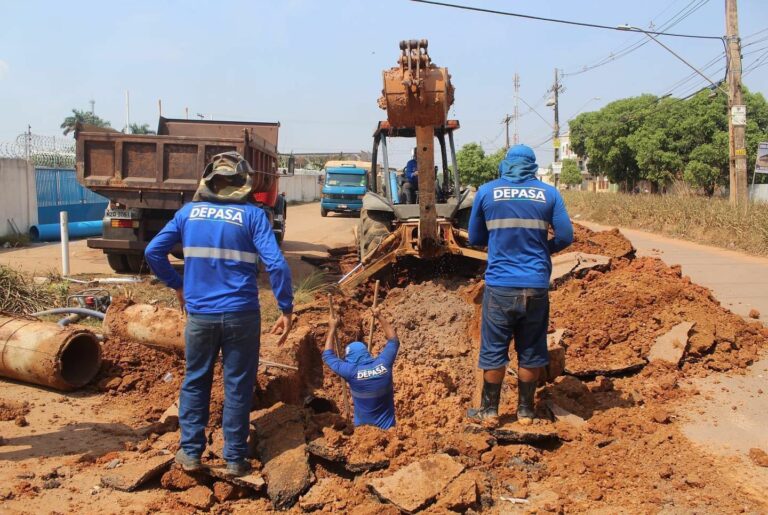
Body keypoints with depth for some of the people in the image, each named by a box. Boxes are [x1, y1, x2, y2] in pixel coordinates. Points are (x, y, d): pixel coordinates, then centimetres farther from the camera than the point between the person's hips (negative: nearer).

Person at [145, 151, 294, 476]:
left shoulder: (189, 212, 5)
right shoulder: (252, 215, -5)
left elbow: (153, 252, 6)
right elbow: (276, 264, -14)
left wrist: (177, 286, 17)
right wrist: (286, 308, -7)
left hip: (199, 314, 2)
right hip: (241, 315, -2)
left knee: (195, 382, 18)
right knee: (238, 386, 9)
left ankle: (190, 453, 23)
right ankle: (235, 459, 16)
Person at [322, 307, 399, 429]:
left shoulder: (352, 371, -21)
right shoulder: (384, 363, -13)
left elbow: (328, 356, -6)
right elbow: (394, 341, 6)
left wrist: (332, 328, 0)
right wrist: (380, 317, 12)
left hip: (364, 427, -2)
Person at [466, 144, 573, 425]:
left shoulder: (486, 191, 2)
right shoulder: (549, 193, 2)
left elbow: (474, 238, 9)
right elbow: (565, 236, 2)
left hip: (500, 284, -1)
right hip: (536, 285, 1)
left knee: (494, 349, 10)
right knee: (531, 351, 13)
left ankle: (489, 409, 20)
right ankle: (525, 410, 22)